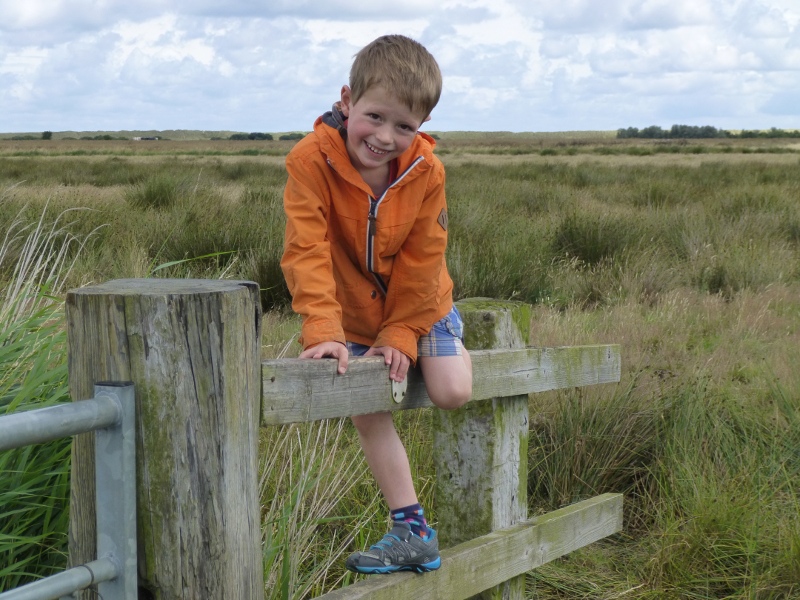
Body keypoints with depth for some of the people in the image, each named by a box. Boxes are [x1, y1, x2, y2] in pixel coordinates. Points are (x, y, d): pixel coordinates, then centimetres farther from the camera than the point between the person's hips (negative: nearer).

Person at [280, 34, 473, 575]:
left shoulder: (426, 170, -20)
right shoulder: (311, 160, -28)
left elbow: (421, 260, -15)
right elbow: (307, 252, -31)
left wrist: (400, 335, -16)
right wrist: (323, 330, -39)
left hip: (417, 303, 0)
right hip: (353, 312, 0)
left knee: (453, 393, -11)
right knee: (367, 411, -3)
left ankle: (447, 346, 27)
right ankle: (413, 530, 5)